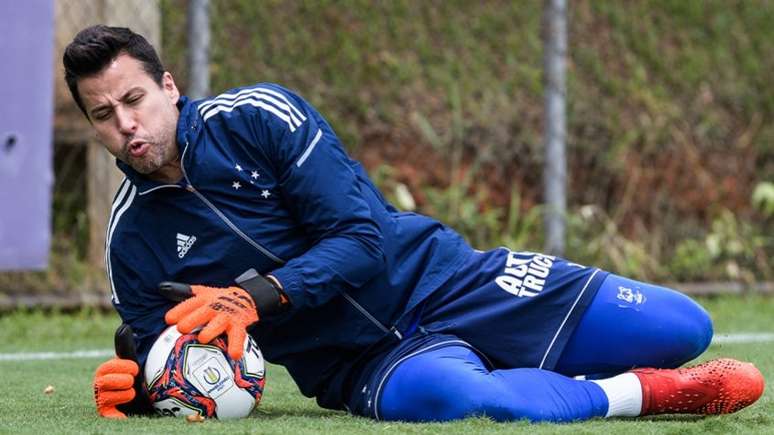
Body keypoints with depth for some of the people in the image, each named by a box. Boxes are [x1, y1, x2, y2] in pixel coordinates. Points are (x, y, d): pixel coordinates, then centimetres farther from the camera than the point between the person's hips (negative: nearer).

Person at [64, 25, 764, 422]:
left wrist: (254, 298, -25)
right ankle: (636, 394, -22)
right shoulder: (132, 239, 3)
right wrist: (137, 390, -15)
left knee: (681, 328, -14)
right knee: (431, 393, -42)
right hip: (364, 367, 0)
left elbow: (359, 236, -11)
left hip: (448, 281, 0)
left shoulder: (254, 116, -6)